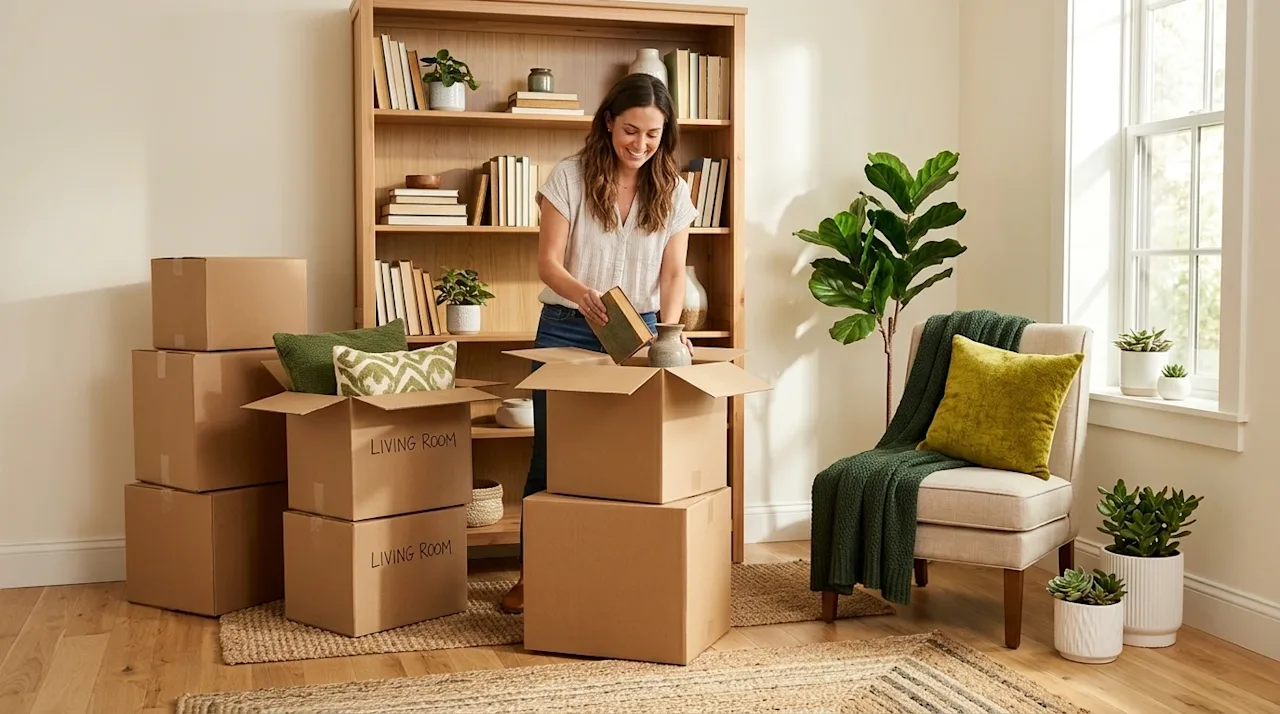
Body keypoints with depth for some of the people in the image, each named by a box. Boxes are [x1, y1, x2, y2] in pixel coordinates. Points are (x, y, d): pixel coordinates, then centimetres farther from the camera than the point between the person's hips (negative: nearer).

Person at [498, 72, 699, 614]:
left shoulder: (673, 190, 1)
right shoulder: (569, 177, -7)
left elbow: (673, 273, 0)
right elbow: (548, 264, -11)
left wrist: (668, 330, -18)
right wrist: (584, 295, -32)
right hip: (566, 328, -2)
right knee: (552, 452, 4)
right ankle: (531, 572, 16)